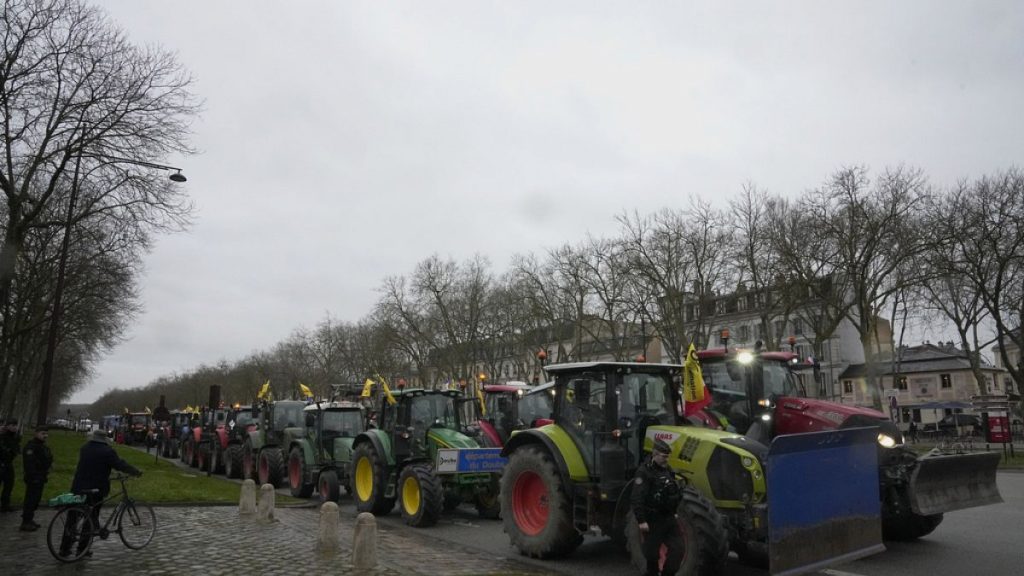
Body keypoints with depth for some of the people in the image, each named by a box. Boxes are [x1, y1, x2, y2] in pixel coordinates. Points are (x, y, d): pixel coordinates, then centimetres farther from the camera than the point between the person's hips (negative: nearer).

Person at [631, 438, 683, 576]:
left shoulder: (667, 471, 10)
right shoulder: (644, 472, -16)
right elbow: (637, 499, -22)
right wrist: (641, 521, -25)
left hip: (668, 518, 7)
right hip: (652, 520, -7)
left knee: (677, 548, 2)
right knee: (652, 552, 5)